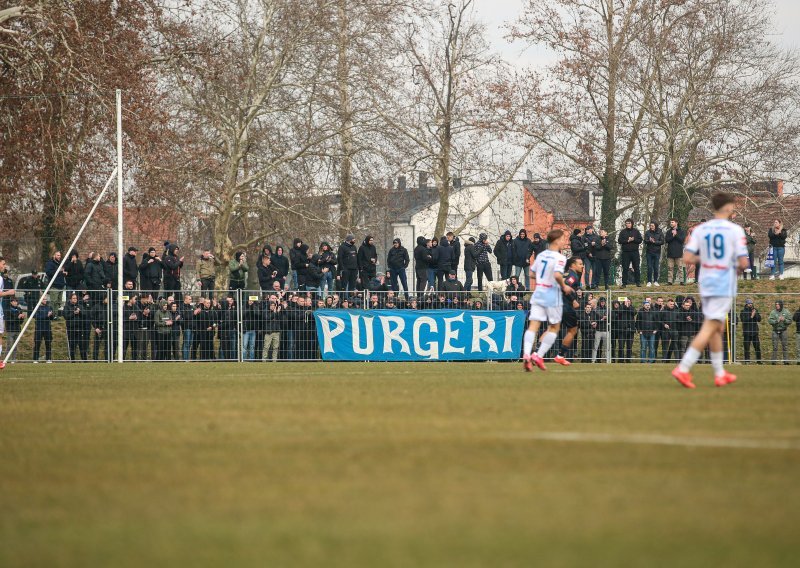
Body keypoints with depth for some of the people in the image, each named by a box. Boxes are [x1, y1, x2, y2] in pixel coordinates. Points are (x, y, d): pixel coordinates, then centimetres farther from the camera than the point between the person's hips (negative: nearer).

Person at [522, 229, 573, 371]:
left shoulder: (541, 255, 11)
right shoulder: (560, 258, -11)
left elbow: (532, 274, 17)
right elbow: (557, 274, -26)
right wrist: (564, 286, -10)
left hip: (537, 294, 5)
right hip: (552, 295, -5)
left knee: (533, 326, -3)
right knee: (554, 327, 11)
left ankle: (526, 354, -22)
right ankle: (539, 356, 2)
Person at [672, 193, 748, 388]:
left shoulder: (700, 230, 3)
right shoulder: (735, 230, -9)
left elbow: (687, 258, -3)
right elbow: (743, 262, -12)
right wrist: (738, 266, 11)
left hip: (705, 284, 6)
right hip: (724, 286, -6)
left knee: (718, 329, 18)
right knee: (709, 329, -8)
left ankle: (720, 374, 22)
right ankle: (683, 368, -18)